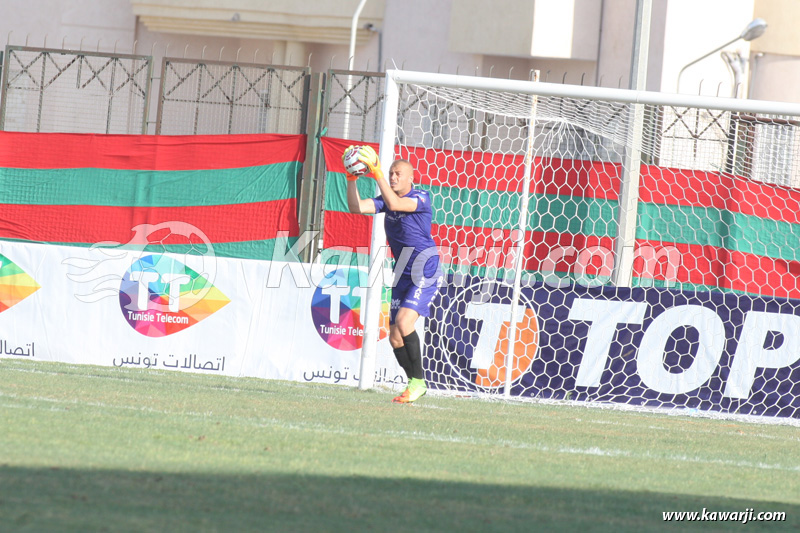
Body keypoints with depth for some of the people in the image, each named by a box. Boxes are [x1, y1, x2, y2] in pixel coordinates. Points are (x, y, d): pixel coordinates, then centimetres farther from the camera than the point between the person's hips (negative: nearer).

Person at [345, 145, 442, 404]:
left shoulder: (422, 197, -11)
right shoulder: (387, 199, 10)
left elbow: (394, 203, -29)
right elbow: (357, 207, -1)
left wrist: (376, 173, -31)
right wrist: (351, 179, -14)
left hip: (425, 270, -8)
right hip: (403, 274, 8)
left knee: (403, 321, -25)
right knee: (395, 336, 4)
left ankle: (418, 381, -16)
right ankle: (415, 384, 17)